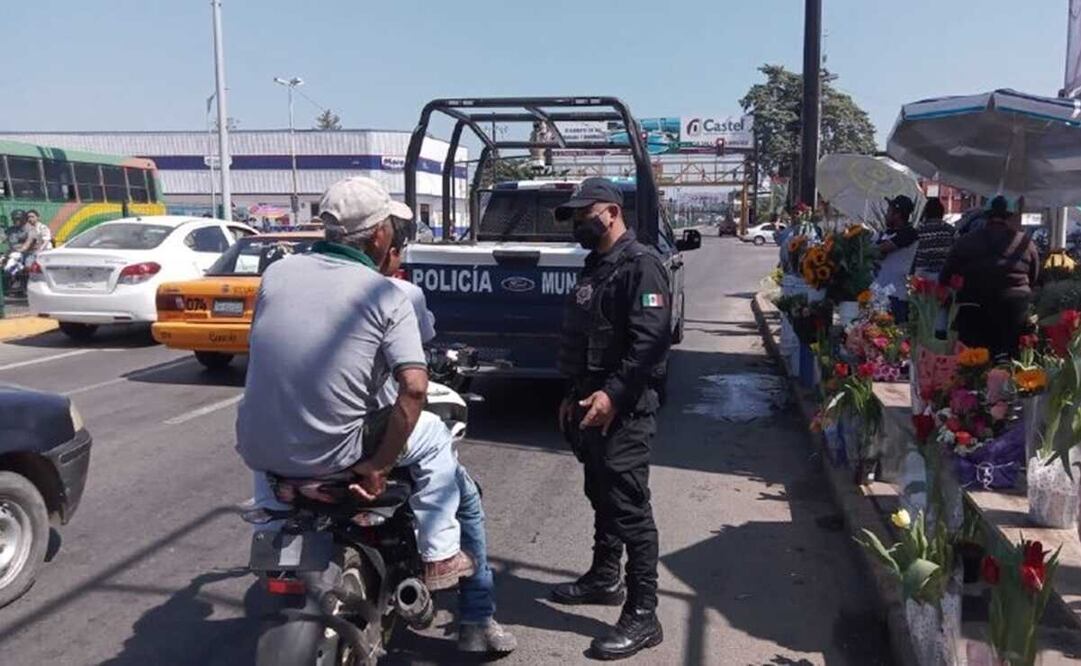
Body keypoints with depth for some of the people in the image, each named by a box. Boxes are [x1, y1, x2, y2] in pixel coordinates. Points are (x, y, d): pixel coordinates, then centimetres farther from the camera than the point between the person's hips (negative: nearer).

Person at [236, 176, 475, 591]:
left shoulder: (277, 273, 1)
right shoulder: (386, 296, -9)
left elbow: (256, 358, 13)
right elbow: (414, 387, -20)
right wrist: (379, 466, -10)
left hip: (257, 449, 4)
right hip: (332, 456, -4)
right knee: (434, 440, 19)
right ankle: (440, 556, 23)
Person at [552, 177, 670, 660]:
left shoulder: (639, 264, -12)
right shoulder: (595, 266, 19)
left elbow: (652, 340, -23)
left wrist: (613, 394, -26)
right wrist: (575, 394, 21)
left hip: (623, 409, -10)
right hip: (591, 403, 10)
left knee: (629, 507, -7)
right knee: (601, 497, 20)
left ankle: (642, 616, 0)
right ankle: (604, 578, 35)